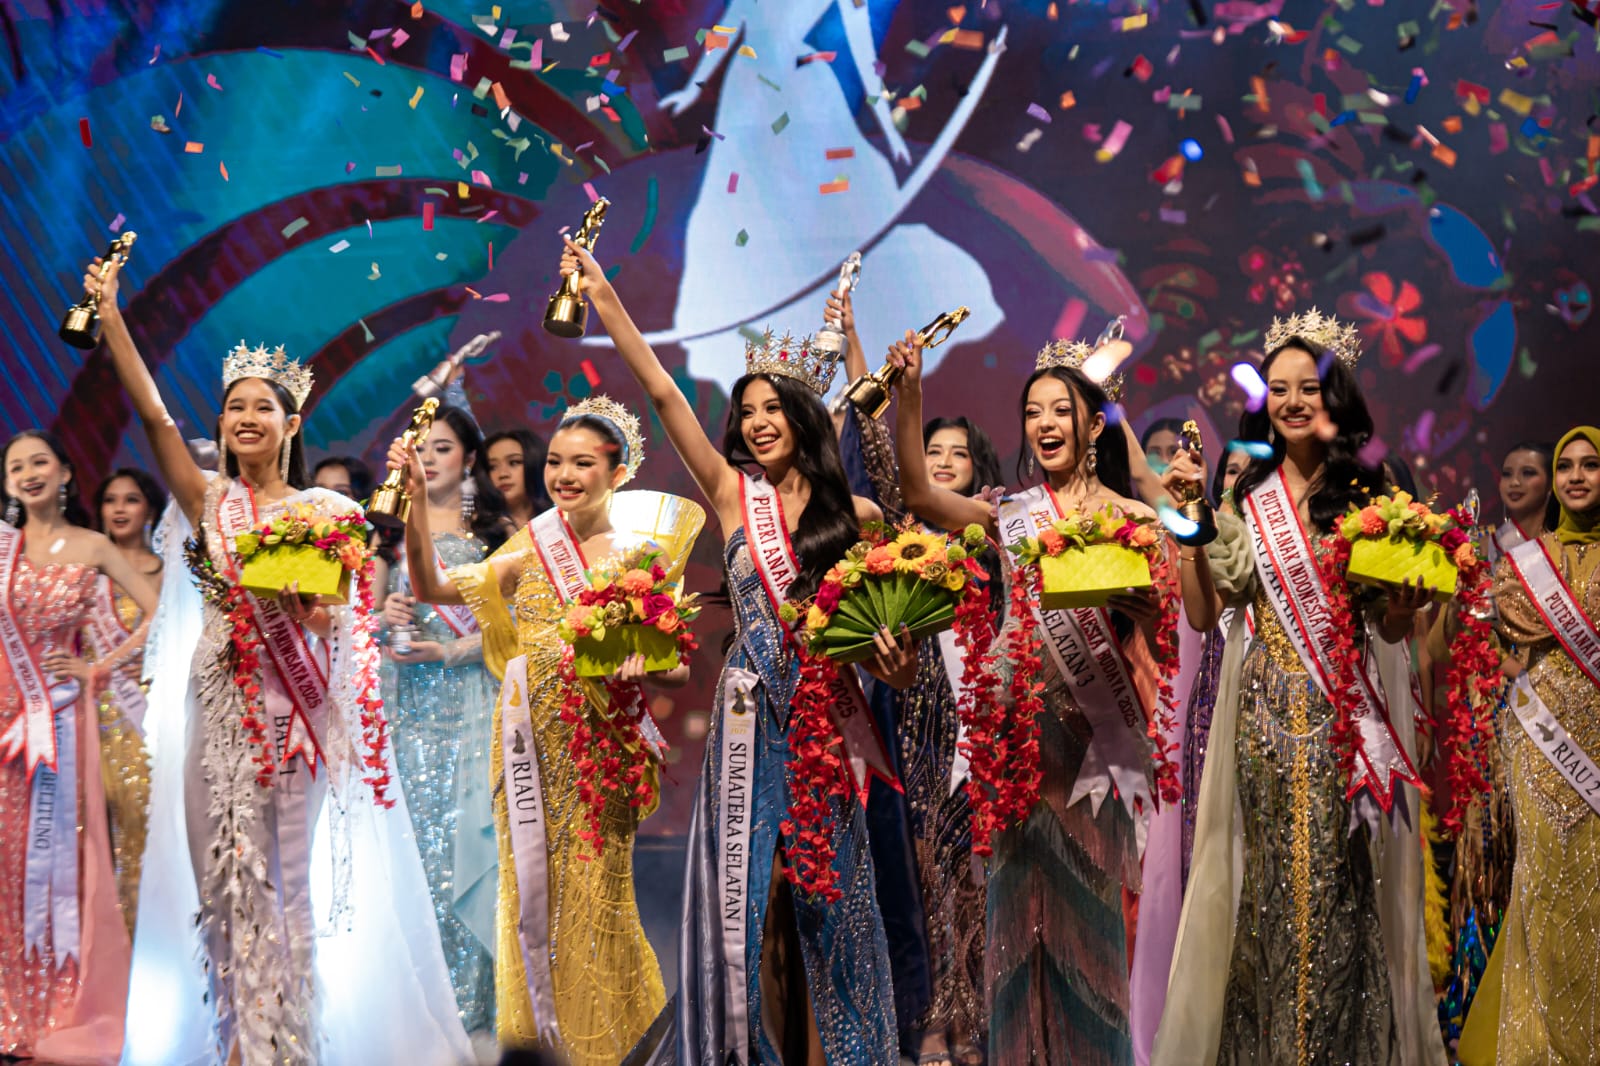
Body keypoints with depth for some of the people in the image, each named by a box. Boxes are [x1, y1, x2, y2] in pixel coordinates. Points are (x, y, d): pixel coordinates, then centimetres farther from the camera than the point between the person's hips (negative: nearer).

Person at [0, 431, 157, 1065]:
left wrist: (100, 667, -3)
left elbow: (160, 613, 1)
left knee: (56, 848, 2)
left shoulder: (91, 548, 4)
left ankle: (63, 1005, 11)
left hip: (58, 711, -1)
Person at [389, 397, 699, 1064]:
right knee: (532, 885, 8)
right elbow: (432, 589, -3)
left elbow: (680, 670, -1)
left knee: (592, 900, 0)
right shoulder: (532, 551, 5)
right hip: (531, 745, 3)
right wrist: (417, 500, -10)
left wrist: (642, 667, -23)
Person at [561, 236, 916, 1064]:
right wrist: (604, 299, -4)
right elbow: (663, 395, 0)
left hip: (828, 713, 0)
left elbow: (886, 613, 10)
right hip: (753, 714, 0)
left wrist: (896, 658, -12)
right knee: (751, 888, 1)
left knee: (825, 890, 4)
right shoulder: (733, 496, 4)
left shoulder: (854, 515, 6)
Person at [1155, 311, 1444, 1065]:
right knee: (1271, 875, 0)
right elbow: (1203, 614, 1)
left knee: (1339, 877, -2)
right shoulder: (1245, 500, 6)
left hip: (1345, 717, -1)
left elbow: (1391, 627, 2)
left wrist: (1408, 599, -19)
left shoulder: (1367, 496, 3)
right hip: (1266, 714, 1)